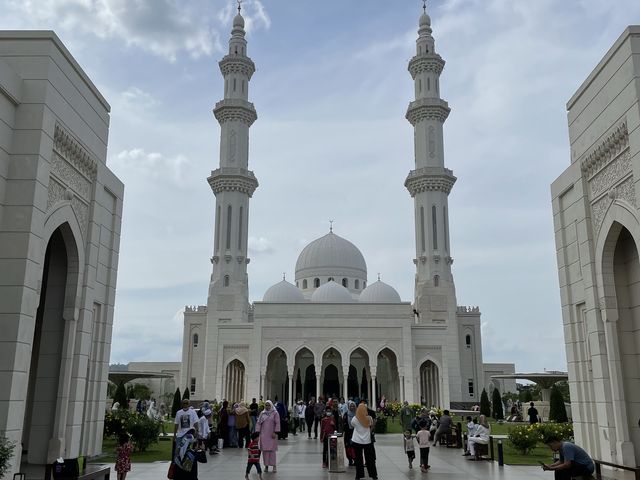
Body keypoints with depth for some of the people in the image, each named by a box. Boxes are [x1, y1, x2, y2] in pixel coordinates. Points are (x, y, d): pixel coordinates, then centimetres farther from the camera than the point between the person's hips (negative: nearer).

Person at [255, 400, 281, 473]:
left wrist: (275, 432, -13)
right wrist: (257, 432, -1)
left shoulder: (275, 413, -1)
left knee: (272, 450, -3)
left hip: (271, 435, -3)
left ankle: (274, 465, 3)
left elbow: (277, 423, -6)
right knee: (265, 450, 3)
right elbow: (258, 423, 8)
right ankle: (266, 465, 10)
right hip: (263, 435, 3)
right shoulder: (262, 413, 9)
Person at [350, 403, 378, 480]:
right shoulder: (369, 418, -11)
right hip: (367, 441, 2)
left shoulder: (355, 419, -15)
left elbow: (352, 424, 5)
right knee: (369, 458, 13)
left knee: (358, 458, 7)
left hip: (357, 441, -2)